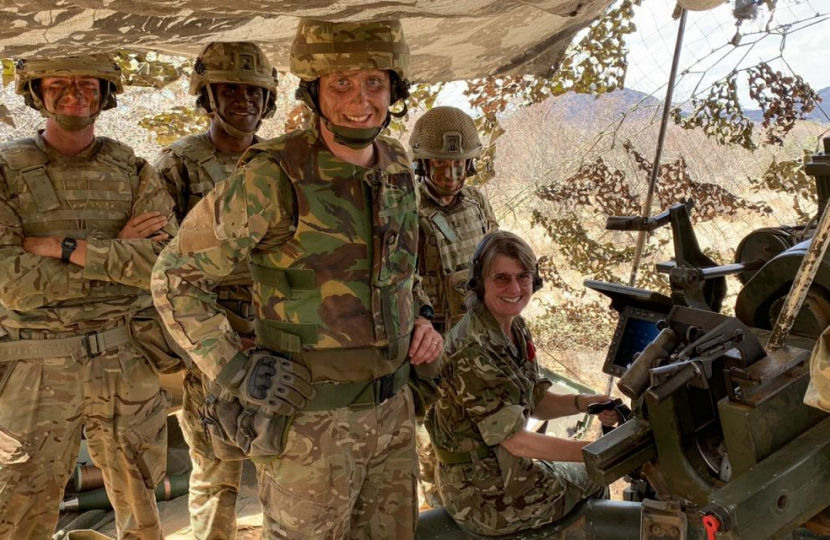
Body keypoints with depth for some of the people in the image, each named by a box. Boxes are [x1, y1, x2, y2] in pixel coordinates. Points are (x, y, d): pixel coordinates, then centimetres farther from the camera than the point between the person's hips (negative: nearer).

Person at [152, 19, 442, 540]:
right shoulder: (273, 177, -17)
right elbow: (176, 277, -10)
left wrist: (422, 320, 4)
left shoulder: (398, 166, 3)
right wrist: (233, 370, -16)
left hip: (393, 411, 7)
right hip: (310, 421, -6)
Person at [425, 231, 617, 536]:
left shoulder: (516, 328, 0)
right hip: (487, 498, -7)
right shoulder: (472, 351, -28)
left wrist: (585, 403, -12)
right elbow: (516, 441, -26)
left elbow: (535, 402, 6)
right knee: (593, 480, 14)